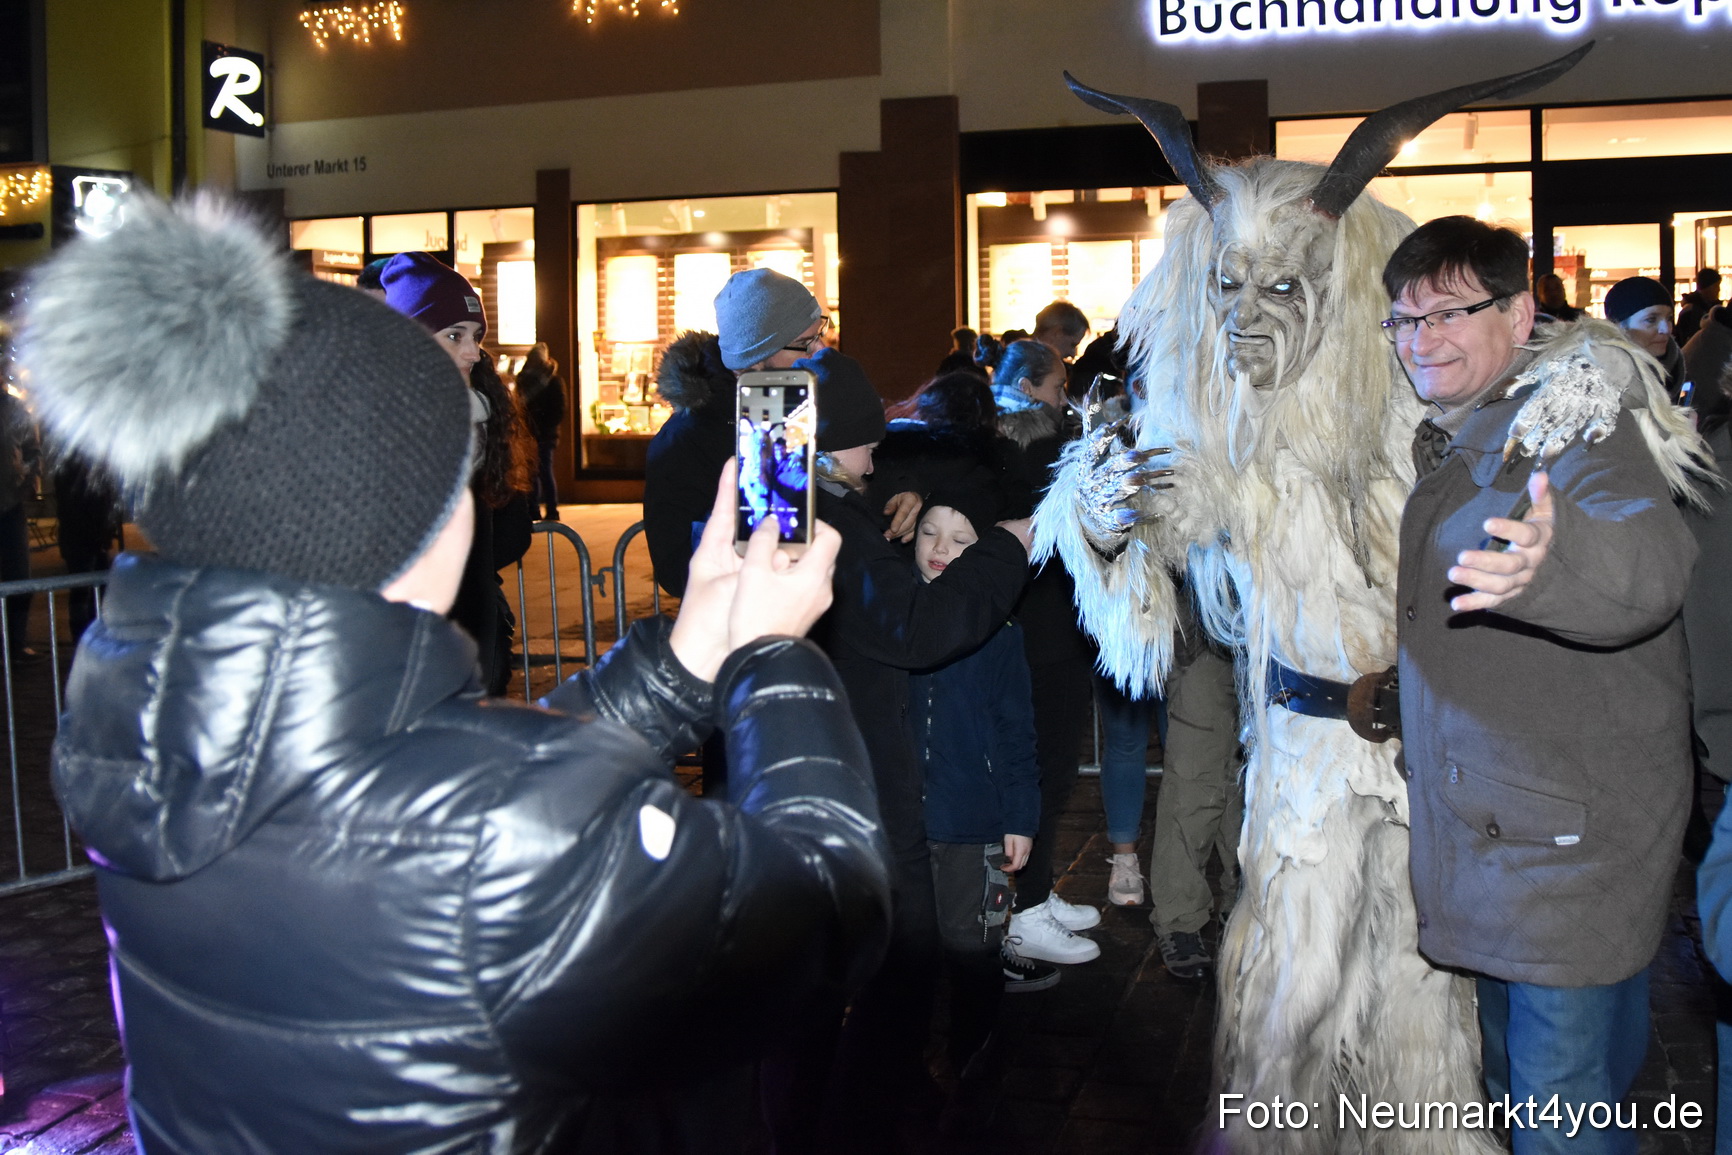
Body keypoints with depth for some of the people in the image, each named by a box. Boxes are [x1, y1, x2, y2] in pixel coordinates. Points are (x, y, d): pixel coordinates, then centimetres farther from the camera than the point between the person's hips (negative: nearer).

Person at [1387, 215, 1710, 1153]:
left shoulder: (1575, 417, -16)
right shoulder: (1447, 440, 11)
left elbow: (1653, 557, -38)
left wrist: (1550, 563, -60)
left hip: (1570, 835, -8)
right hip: (1483, 829, 9)